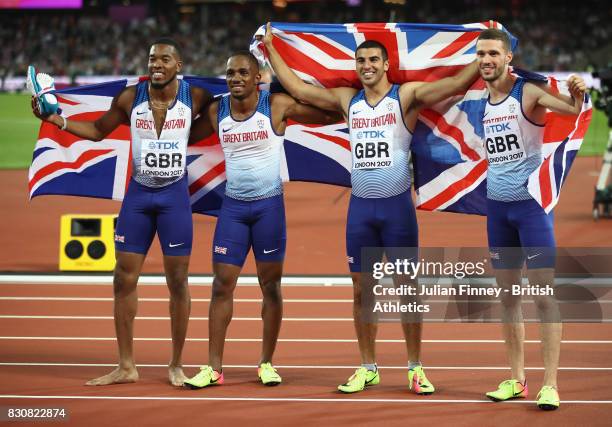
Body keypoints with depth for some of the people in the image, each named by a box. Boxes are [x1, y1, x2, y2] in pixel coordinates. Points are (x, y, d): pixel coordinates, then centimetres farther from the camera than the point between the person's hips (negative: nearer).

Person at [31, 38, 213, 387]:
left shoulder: (195, 97, -8)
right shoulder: (130, 98, -3)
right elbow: (98, 131, 12)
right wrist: (58, 121, 0)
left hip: (175, 195, -2)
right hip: (138, 194, 2)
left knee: (178, 282, 1)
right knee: (124, 279, 2)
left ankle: (176, 365, 13)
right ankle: (126, 366, 11)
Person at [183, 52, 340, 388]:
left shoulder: (277, 106, -10)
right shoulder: (216, 111, 1)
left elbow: (331, 116, -6)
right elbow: (185, 136, 17)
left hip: (269, 205, -2)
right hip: (233, 206, 3)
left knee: (270, 285, 4)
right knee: (222, 284, -1)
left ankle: (267, 363, 15)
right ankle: (214, 368, 2)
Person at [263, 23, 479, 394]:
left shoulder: (407, 96, -3)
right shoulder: (348, 100, 9)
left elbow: (459, 82, -11)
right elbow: (297, 88, 13)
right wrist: (270, 48, 15)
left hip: (397, 205, -4)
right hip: (360, 207, 4)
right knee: (362, 289, 7)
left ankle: (416, 368, 9)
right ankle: (368, 368, 16)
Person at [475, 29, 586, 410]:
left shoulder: (529, 92, -12)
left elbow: (572, 109, -29)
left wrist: (578, 93, -47)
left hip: (531, 203, -6)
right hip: (497, 206, 6)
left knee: (544, 296, -5)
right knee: (508, 296, 10)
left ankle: (550, 385, -5)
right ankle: (517, 380, 17)